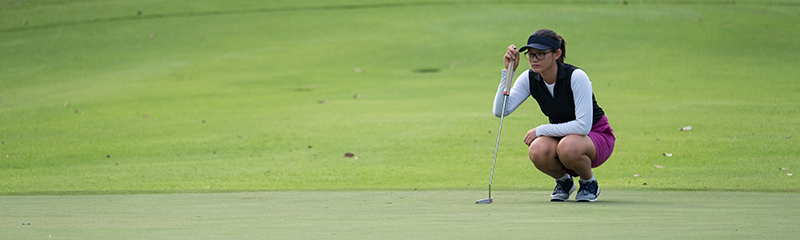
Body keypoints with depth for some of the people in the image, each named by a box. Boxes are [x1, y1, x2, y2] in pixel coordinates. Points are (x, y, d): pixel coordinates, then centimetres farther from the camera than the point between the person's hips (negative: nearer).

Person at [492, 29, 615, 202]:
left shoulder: (576, 77, -25)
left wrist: (540, 130, -25)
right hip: (561, 137, 4)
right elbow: (500, 111, -19)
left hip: (597, 137, -4)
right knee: (537, 151, -31)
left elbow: (584, 125, -30)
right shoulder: (529, 79, -9)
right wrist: (508, 71, -25)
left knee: (568, 147, -40)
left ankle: (589, 183, -6)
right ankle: (564, 181, 2)